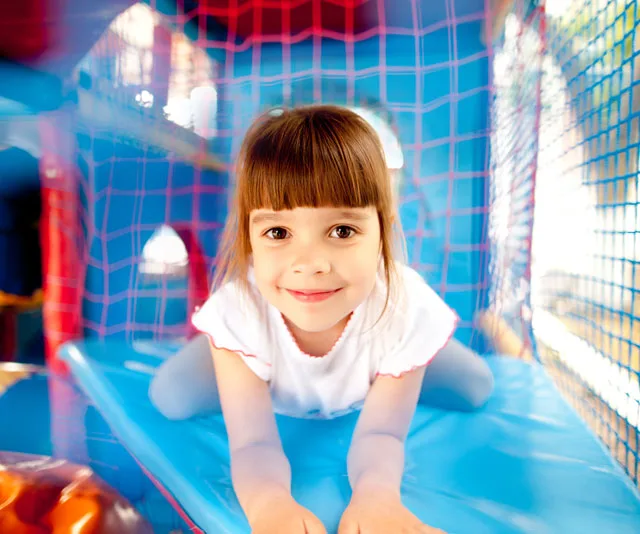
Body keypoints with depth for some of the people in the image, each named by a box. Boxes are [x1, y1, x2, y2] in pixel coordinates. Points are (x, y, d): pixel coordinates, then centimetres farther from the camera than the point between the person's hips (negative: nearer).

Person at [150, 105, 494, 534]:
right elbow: (254, 444, -37)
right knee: (171, 399, -14)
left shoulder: (408, 308, -39)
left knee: (474, 389, -6)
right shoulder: (236, 312, -40)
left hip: (368, 389, 1)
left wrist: (377, 495, -59)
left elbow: (380, 434, -34)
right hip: (268, 380, 0)